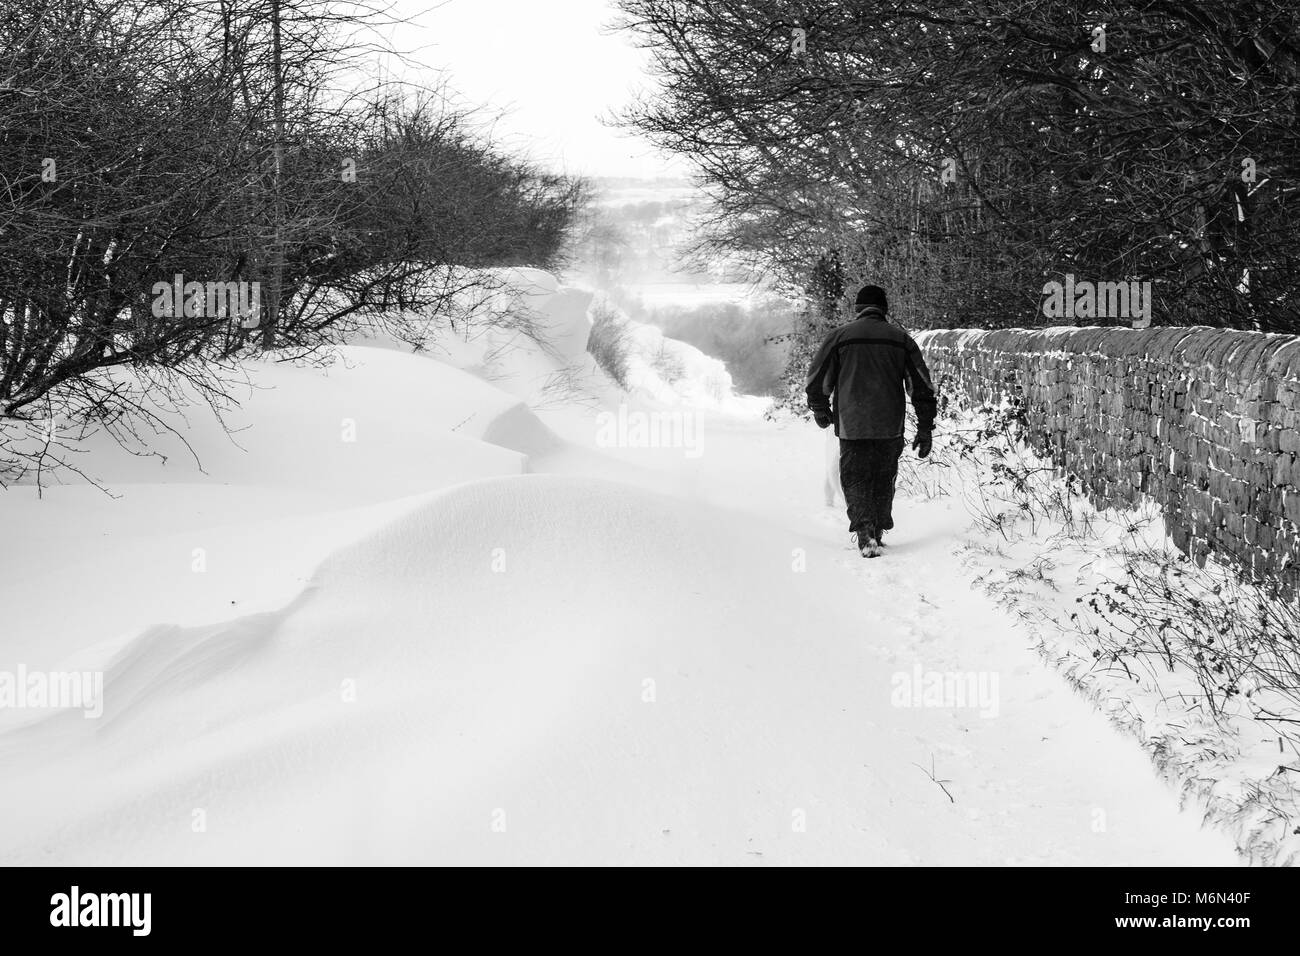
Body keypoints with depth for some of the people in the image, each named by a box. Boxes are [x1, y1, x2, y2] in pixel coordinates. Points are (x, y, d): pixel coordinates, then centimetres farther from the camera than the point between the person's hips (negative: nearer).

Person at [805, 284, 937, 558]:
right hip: (890, 428, 2)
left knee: (856, 480, 3)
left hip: (852, 426, -2)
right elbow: (922, 385, 3)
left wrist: (820, 411, 21)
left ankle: (865, 534, -16)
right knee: (883, 481, 17)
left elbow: (817, 379, 3)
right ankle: (877, 534, 24)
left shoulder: (840, 337, -2)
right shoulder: (901, 339, 4)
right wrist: (925, 429, 8)